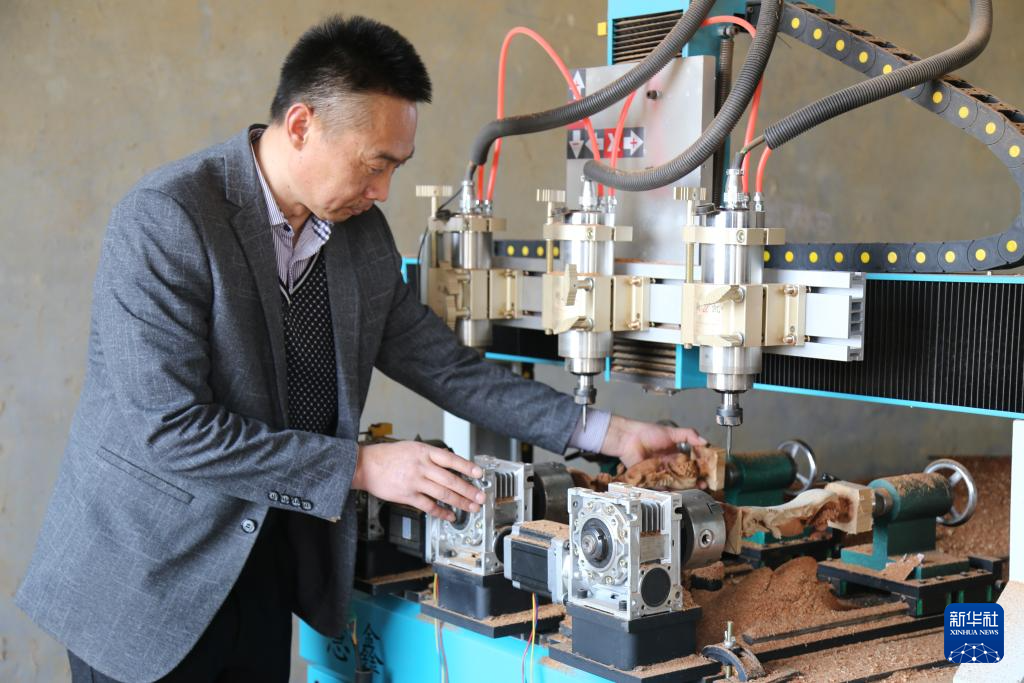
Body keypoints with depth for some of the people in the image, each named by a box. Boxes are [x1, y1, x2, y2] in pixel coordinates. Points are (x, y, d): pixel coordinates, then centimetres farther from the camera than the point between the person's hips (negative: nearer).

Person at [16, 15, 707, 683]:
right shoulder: (164, 220, -20)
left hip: (269, 574, 6)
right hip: (145, 580, -6)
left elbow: (443, 365, 8)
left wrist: (604, 432, 1)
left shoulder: (364, 235, 2)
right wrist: (362, 467, -23)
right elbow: (167, 428, -25)